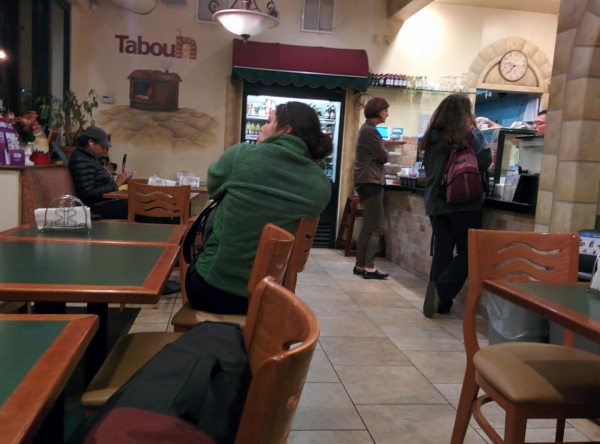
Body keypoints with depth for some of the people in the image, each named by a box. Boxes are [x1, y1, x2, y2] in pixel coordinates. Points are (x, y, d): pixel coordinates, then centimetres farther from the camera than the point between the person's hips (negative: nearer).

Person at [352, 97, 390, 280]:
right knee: (372, 228, -6)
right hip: (370, 182, -10)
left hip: (369, 181, 10)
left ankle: (362, 265, 14)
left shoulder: (367, 128, 19)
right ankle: (368, 267, -3)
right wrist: (384, 152, 8)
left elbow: (376, 154, 15)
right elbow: (384, 156, -13)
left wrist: (379, 154, -6)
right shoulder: (369, 130, -15)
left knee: (370, 227, 11)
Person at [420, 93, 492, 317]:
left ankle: (440, 302, 8)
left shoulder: (433, 136, 11)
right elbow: (485, 160, -15)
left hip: (436, 202, 5)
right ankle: (441, 290, -13)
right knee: (467, 252, 3)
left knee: (442, 251, 8)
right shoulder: (470, 134, -6)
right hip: (465, 202, -5)